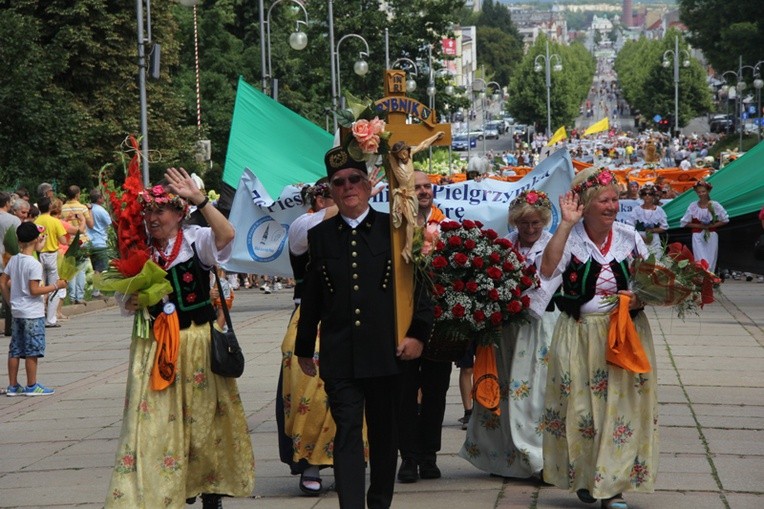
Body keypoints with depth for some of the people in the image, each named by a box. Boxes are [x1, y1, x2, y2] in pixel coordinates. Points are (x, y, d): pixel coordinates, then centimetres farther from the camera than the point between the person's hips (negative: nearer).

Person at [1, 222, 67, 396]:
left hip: (17, 311, 7)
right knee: (32, 351, 1)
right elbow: (34, 290, -19)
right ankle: (31, 386, 6)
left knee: (15, 350, 10)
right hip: (32, 313, -7)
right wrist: (56, 286, -12)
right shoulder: (34, 264, -17)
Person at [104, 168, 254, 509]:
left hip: (198, 343, -3)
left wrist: (199, 199, -37)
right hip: (154, 348, 3)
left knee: (205, 418, 7)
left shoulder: (196, 240, -5)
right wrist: (131, 303, -7)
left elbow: (226, 235, -27)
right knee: (151, 423, -3)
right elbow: (127, 299, 16)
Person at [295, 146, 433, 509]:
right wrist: (304, 348, 15)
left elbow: (421, 282, 2)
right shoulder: (320, 236, 7)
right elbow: (311, 298, 12)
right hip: (340, 356, 0)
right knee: (347, 434, -7)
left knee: (385, 434, 11)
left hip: (387, 353, 0)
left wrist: (418, 333, -6)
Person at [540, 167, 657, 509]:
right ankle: (583, 476, 23)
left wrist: (639, 298, -12)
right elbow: (548, 270, -26)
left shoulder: (629, 237, 2)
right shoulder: (570, 237, -7)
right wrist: (566, 224, -26)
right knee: (580, 407, 4)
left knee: (621, 408, 0)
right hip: (579, 336, -2)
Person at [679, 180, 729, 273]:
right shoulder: (693, 206, -3)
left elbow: (725, 220, 3)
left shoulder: (715, 205, -3)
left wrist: (711, 225, -9)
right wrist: (699, 226, -11)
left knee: (711, 262, 4)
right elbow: (684, 222, 0)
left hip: (711, 236, 1)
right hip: (698, 237, -1)